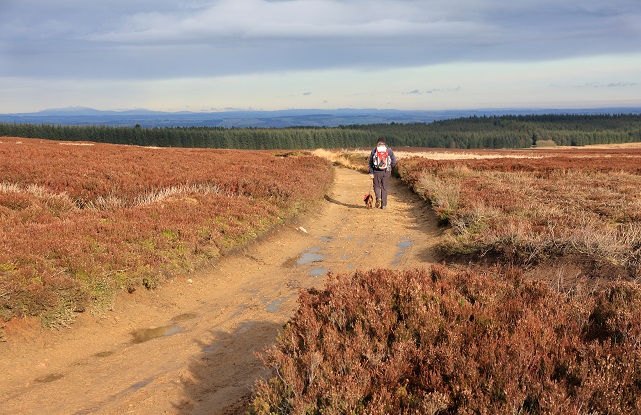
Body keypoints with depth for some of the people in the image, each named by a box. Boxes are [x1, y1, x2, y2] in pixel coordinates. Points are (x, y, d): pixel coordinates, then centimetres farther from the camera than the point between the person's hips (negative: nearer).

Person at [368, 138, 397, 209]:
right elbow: (394, 162, 1)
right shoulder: (389, 150, 3)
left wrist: (371, 173, 1)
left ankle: (378, 198, -14)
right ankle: (383, 204, 9)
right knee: (384, 188, 9)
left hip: (376, 171, -1)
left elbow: (370, 163, 0)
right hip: (386, 172, 1)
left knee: (377, 186, 13)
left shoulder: (374, 150, 3)